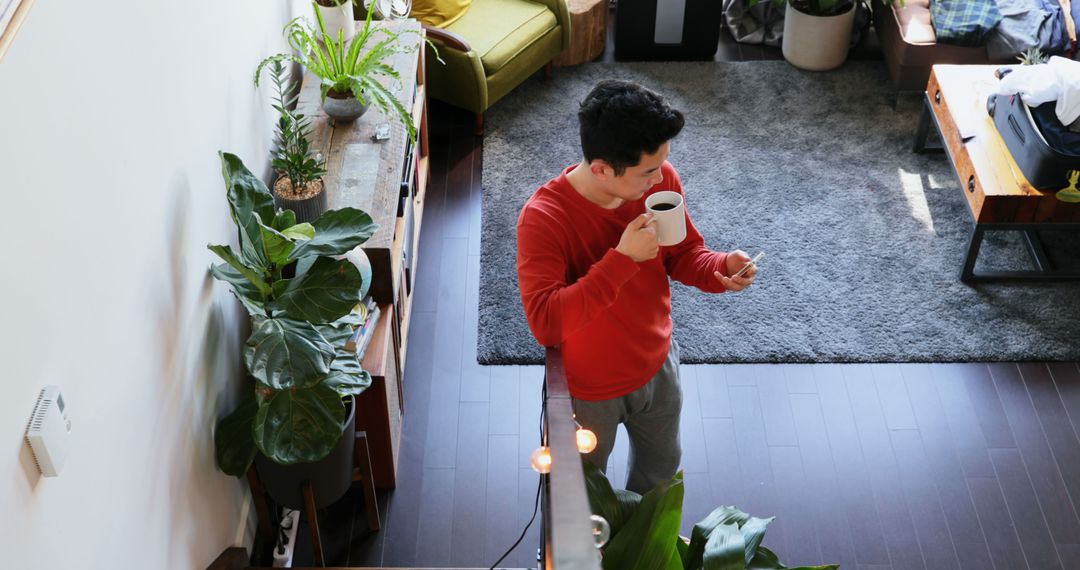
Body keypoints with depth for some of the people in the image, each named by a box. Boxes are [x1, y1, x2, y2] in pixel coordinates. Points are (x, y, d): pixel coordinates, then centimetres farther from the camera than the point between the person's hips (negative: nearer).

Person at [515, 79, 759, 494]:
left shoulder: (661, 180, -19)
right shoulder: (543, 219, -35)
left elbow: (683, 254, -2)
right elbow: (545, 323, -41)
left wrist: (720, 268, -25)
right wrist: (623, 258, -44)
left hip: (656, 366, 5)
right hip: (588, 389, -5)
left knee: (662, 466, 32)